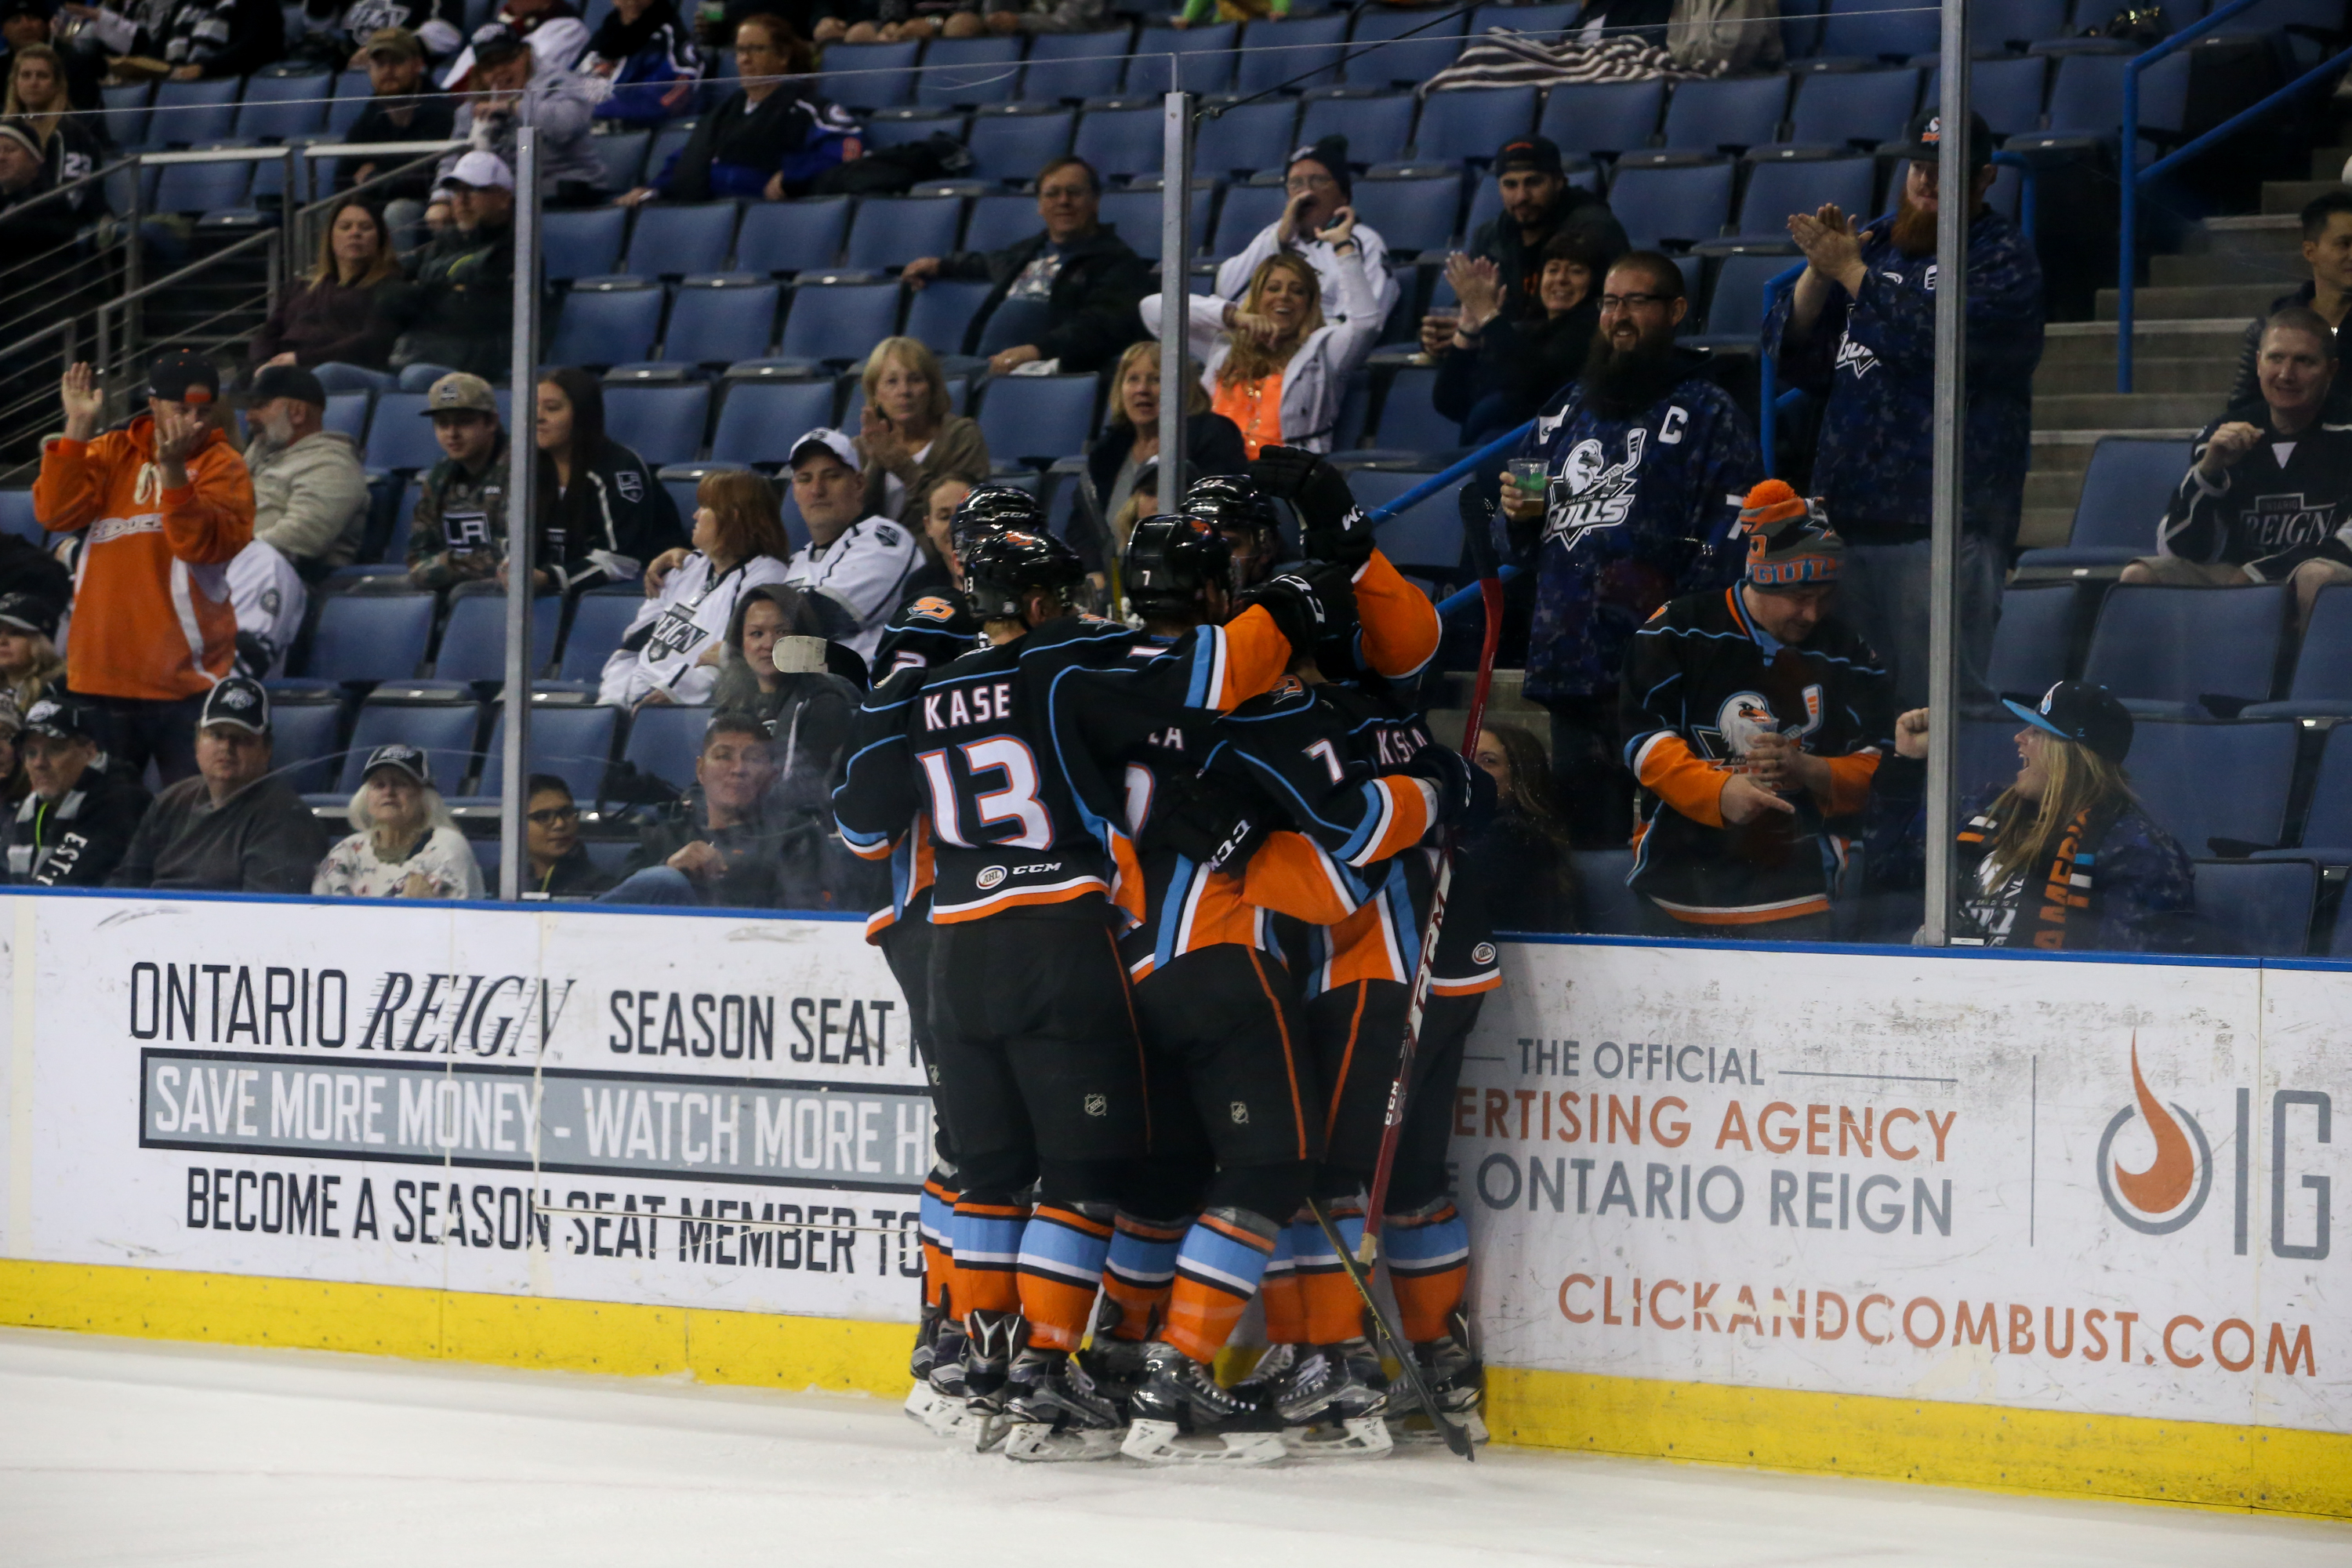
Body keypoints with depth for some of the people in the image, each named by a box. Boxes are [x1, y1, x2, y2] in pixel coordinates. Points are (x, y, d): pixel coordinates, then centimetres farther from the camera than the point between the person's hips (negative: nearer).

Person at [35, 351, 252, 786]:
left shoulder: (222, 465, -1)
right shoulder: (112, 452, 10)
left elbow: (203, 545, -16)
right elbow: (57, 514, -4)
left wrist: (172, 468, -26)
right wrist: (79, 427, -10)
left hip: (184, 680, -3)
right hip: (102, 676, 3)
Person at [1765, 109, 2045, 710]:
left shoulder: (2003, 258, -1)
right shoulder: (1876, 242, 19)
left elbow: (1938, 336, -18)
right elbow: (1790, 349, 15)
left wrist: (1850, 271, -13)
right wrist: (1818, 272, -2)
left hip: (1942, 524, -7)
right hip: (1845, 514, 7)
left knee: (1936, 701, -11)